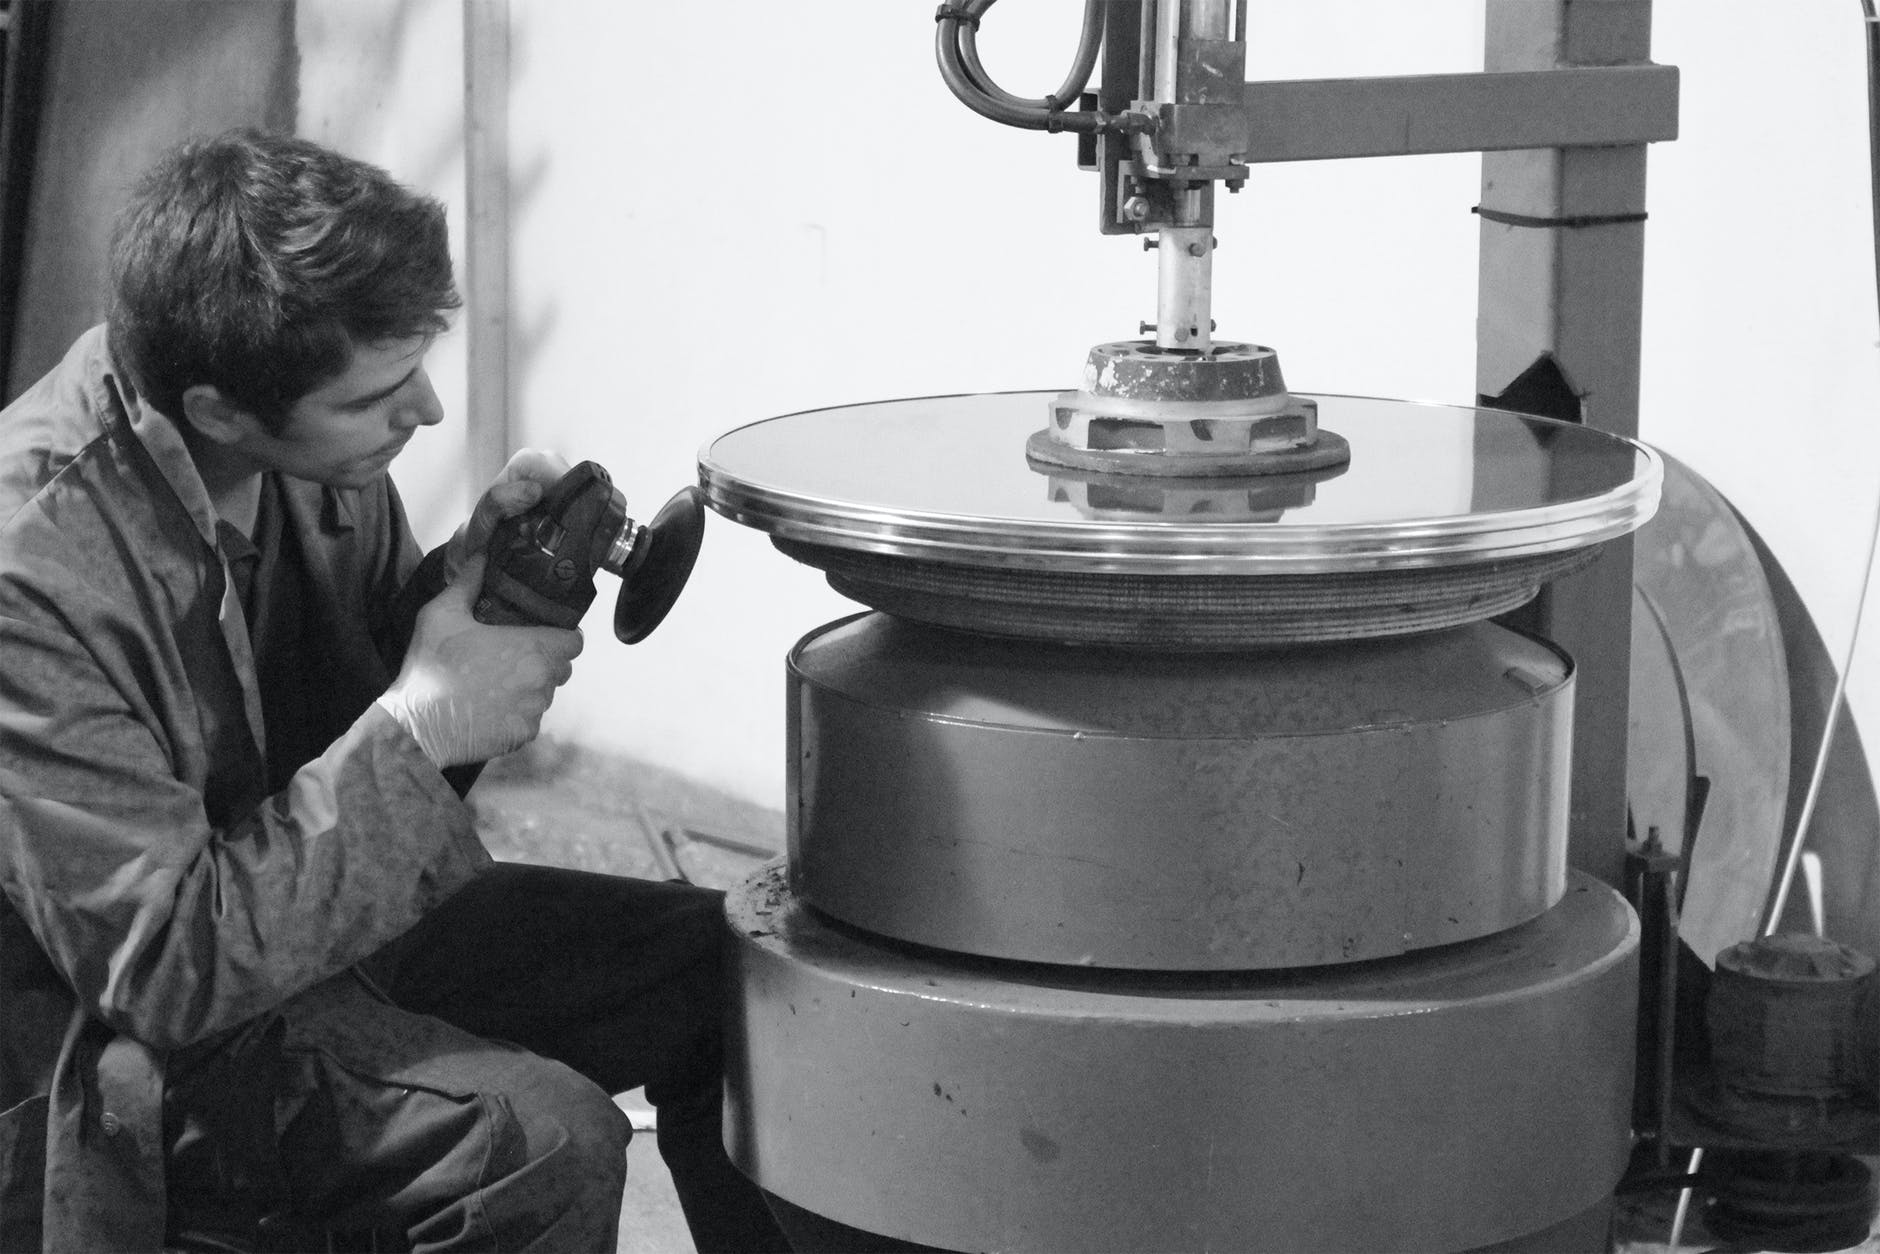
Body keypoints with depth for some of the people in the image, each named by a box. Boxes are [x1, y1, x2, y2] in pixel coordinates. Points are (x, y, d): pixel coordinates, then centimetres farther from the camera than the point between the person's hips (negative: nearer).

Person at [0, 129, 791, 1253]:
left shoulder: (321, 464, -5)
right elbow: (166, 968, -28)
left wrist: (463, 585, -10)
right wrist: (418, 725, -26)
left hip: (336, 922, 8)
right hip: (141, 1050, -8)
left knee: (724, 965, 1)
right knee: (542, 1141, -28)